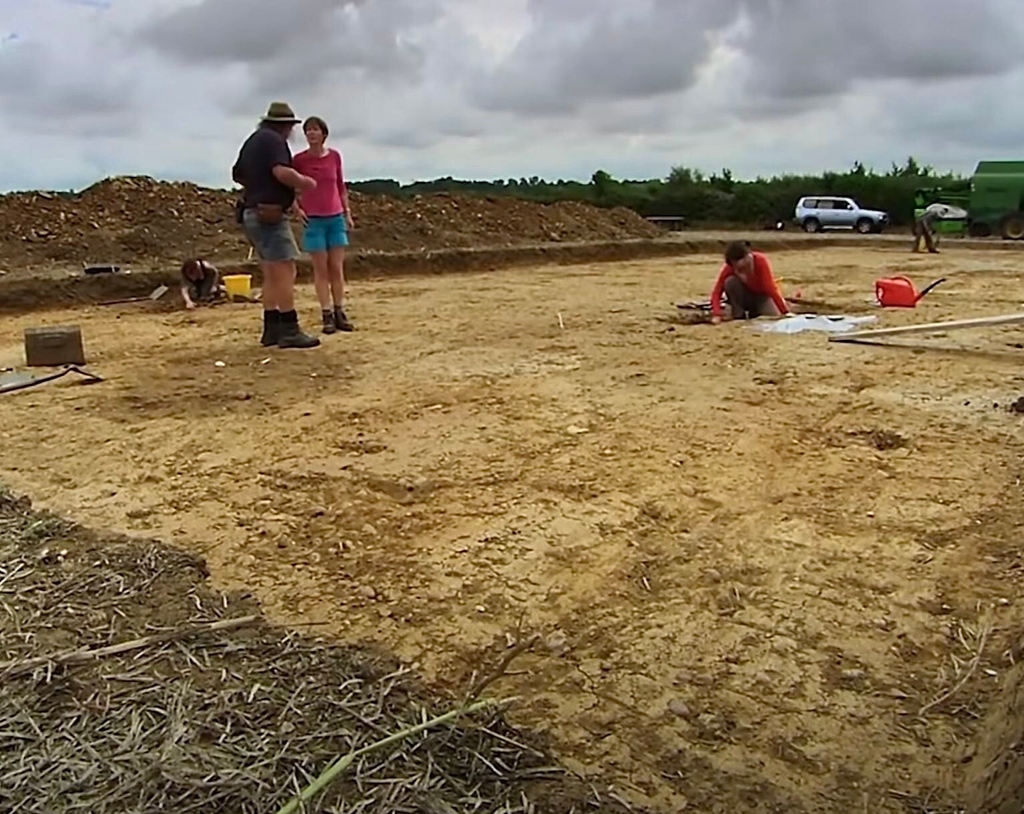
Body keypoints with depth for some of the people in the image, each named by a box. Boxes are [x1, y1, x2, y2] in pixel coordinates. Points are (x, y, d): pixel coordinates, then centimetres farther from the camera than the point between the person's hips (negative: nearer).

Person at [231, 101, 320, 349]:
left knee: (271, 273, 12)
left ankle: (272, 329, 12)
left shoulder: (252, 141, 20)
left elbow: (237, 175, 30)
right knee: (285, 270, -11)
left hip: (253, 212, 10)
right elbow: (282, 172, -24)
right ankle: (289, 331, -14)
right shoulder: (273, 140, -9)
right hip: (270, 214, -10)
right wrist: (303, 182, -9)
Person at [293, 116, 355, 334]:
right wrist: (297, 208, -8)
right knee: (321, 269, -1)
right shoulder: (299, 159, -3)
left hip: (336, 218, 2)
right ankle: (327, 315, 2)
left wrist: (347, 212, 10)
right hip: (313, 220, -2)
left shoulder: (335, 156, 4)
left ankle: (340, 314, 8)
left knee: (337, 268, 3)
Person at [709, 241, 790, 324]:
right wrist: (716, 315, -42)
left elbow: (771, 287, -31)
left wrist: (786, 312, -35)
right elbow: (717, 291, -26)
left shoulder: (760, 261, -29)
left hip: (761, 297, -1)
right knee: (730, 281, -29)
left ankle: (755, 313, 5)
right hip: (743, 298, 1)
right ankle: (738, 317, -16)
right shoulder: (729, 267, -25)